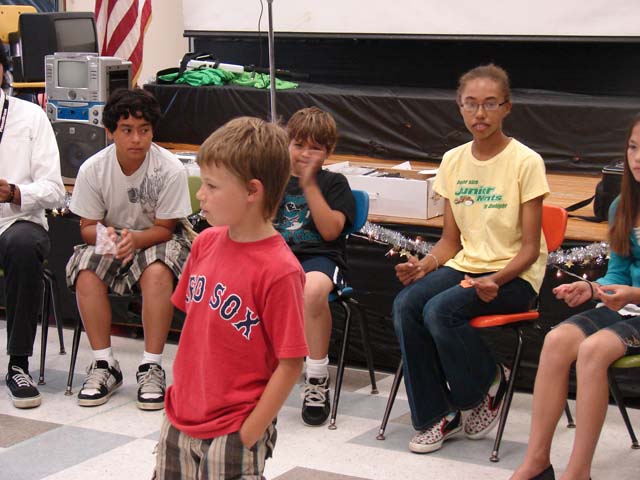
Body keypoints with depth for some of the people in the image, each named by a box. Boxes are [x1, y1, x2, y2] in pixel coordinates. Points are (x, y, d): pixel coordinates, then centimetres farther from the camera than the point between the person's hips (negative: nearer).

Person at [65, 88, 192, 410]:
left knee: (157, 271, -36)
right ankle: (104, 365, -17)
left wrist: (135, 238, -33)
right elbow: (88, 227, -4)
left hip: (157, 241, -2)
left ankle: (151, 367, -24)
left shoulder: (170, 169, -19)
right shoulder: (92, 169, -12)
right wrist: (105, 235, -29)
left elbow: (164, 229, -12)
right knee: (86, 271, -29)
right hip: (109, 240, 2)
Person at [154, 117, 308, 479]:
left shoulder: (280, 270, -20)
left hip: (233, 433, -6)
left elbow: (290, 365, -17)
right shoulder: (206, 243, 1)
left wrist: (249, 436, -14)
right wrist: (179, 396, 10)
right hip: (180, 420, 7)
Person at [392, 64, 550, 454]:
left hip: (515, 275, -5)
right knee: (405, 306, -23)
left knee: (440, 311, -29)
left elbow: (530, 248, -10)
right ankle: (435, 417, -10)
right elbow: (451, 240, 12)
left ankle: (490, 384, 0)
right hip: (464, 266, 5)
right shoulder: (454, 161, 7)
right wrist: (424, 266, -8)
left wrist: (496, 280, -27)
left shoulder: (526, 162, -9)